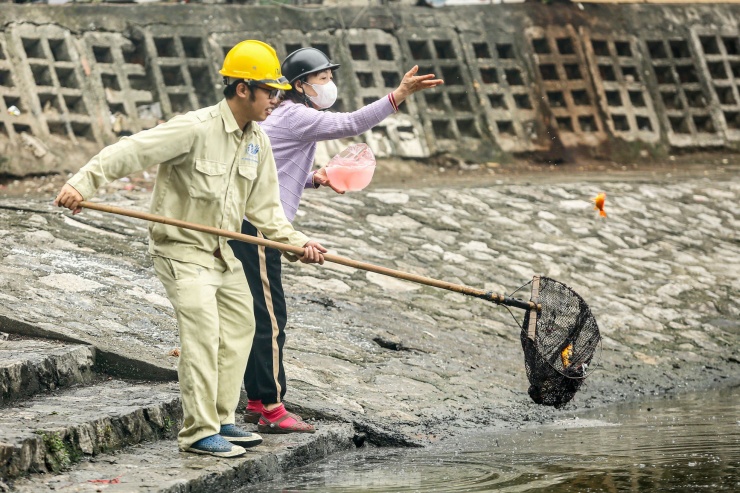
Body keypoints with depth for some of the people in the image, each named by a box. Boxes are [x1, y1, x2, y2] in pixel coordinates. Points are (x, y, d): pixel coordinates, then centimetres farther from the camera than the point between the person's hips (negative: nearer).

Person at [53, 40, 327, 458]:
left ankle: (222, 420, 27)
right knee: (202, 331, -19)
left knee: (240, 325, 16)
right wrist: (81, 185, -34)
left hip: (223, 252, 9)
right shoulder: (195, 129, -22)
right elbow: (130, 152, -25)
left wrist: (297, 242, -4)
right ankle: (199, 432, -13)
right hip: (183, 251, -9)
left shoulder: (258, 141, 4)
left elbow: (264, 207, 9)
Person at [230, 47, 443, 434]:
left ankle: (257, 403, 19)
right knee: (270, 316, -11)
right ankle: (272, 411, -11)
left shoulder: (287, 116, 22)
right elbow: (350, 124, -22)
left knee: (262, 315, 14)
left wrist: (314, 179, 13)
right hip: (256, 224, -11)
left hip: (250, 223, 11)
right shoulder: (297, 117, -10)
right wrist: (399, 95, -25)